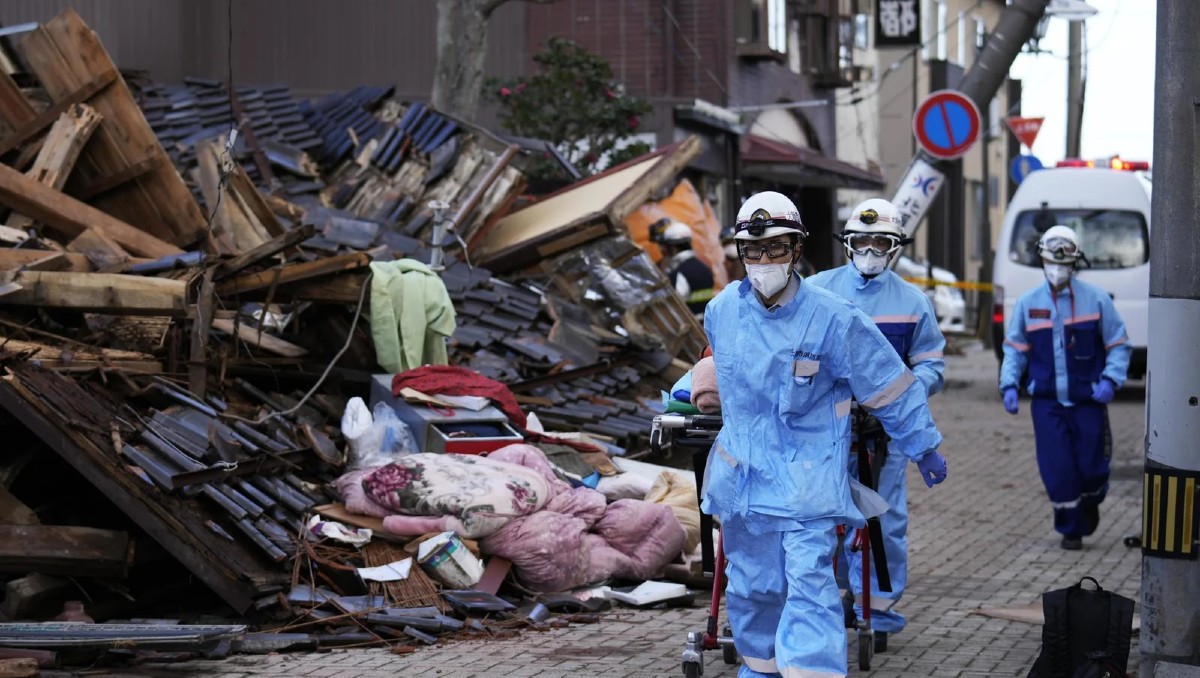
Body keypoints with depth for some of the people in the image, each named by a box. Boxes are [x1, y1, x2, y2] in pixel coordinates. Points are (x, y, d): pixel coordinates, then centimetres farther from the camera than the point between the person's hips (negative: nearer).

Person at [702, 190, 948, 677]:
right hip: (742, 472, 4)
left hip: (809, 480, -4)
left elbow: (890, 387, -3)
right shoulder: (721, 312, 0)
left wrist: (924, 449, 4)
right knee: (751, 583, 13)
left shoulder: (834, 319, -14)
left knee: (809, 584, -14)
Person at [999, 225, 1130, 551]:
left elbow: (1119, 345, 2)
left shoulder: (1096, 299, -2)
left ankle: (1090, 504, 37)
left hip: (1088, 400, -1)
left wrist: (1110, 380, -13)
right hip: (1047, 401, 1)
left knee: (1091, 467, 2)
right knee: (1057, 469, -3)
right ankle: (1071, 529, 15)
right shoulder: (1027, 303, 4)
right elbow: (1014, 349, 11)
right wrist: (1009, 385, -3)